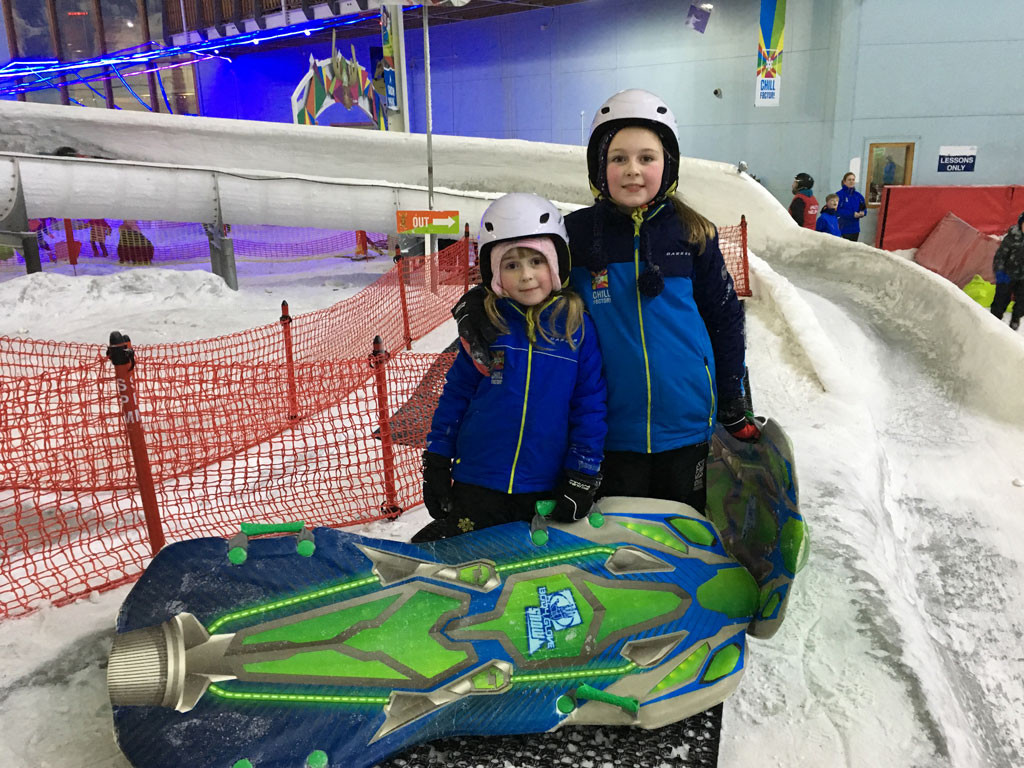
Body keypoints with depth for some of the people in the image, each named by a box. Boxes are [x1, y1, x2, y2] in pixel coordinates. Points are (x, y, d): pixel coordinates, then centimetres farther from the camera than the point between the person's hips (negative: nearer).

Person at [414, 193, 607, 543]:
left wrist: (583, 477, -4)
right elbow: (456, 393, 3)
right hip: (476, 487, 0)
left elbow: (590, 405, -1)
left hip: (545, 491, 0)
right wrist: (436, 462, 3)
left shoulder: (577, 328, -5)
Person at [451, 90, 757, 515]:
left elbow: (724, 317, 7)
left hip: (685, 424, 1)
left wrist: (733, 404, 10)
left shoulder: (692, 235, -1)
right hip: (613, 429, -1)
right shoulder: (575, 234, -5)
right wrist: (474, 302, -12)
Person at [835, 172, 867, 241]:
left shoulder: (858, 196, 9)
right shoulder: (839, 195, -9)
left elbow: (864, 209, 13)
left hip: (855, 229, 6)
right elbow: (837, 210, -16)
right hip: (842, 229, -6)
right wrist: (852, 214, -20)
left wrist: (862, 213, -11)